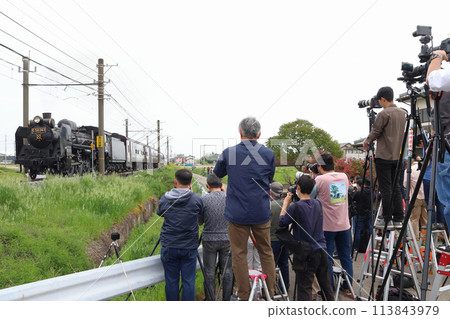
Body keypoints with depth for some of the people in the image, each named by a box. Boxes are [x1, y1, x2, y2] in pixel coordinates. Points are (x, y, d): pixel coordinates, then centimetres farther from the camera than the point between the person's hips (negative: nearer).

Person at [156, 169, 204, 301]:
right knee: (188, 281, 8)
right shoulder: (196, 199, -10)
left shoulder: (164, 199, -6)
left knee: (171, 281, 11)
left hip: (168, 247, 1)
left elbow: (159, 213, 12)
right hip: (189, 247, -1)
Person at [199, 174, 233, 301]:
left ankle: (210, 301, 10)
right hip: (227, 239, 2)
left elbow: (199, 222, 0)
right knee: (227, 271, 11)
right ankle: (227, 300, 17)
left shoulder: (204, 199, -8)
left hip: (209, 240, -2)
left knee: (209, 273, 6)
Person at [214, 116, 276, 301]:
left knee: (239, 254, 8)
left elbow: (217, 174, 11)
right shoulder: (268, 154, -1)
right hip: (262, 213, 2)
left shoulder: (228, 153, -6)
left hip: (237, 213, -2)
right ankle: (270, 292, 24)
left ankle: (244, 296, 14)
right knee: (266, 252, 16)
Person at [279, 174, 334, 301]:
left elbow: (281, 222, -5)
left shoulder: (296, 207, -15)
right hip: (322, 250, 6)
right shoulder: (318, 204, 5)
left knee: (304, 288, -3)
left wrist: (285, 203, 4)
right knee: (326, 285, 19)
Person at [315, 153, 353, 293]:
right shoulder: (344, 177, 3)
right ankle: (348, 287, 23)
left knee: (327, 258, 4)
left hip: (327, 226, -5)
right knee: (346, 257, 14)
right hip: (344, 225, 5)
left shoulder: (320, 180, -14)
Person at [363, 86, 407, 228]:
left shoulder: (384, 114, -12)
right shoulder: (403, 113, 11)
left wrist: (367, 142, 12)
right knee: (396, 187, 11)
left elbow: (375, 132, -9)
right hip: (398, 156, 7)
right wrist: (373, 139, 22)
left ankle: (387, 219, 2)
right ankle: (398, 219, 12)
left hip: (384, 156, -7)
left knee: (386, 188, -2)